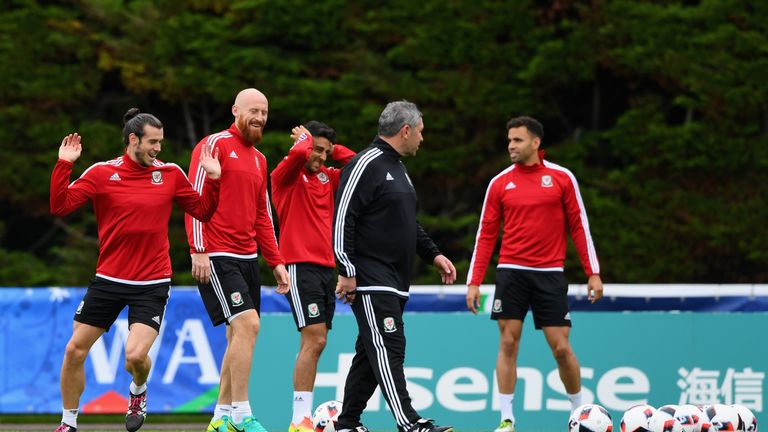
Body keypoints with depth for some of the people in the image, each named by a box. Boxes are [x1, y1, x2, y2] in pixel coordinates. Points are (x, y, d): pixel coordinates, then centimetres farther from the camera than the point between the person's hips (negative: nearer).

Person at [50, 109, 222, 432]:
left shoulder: (171, 174, 2)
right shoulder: (102, 173, -3)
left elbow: (203, 211, 9)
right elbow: (60, 206, -9)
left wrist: (213, 179, -5)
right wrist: (63, 165, -19)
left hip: (152, 284, -1)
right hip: (108, 280, 1)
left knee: (136, 355, -17)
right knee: (75, 350, 1)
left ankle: (138, 391, 19)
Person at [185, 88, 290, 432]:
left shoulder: (259, 159, 19)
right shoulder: (215, 145, -6)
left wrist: (276, 262, 17)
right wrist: (199, 250, -18)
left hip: (248, 258, 8)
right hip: (217, 258, -8)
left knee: (239, 337, 7)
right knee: (248, 324, -18)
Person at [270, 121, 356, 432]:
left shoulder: (327, 177, 15)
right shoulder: (286, 175, -5)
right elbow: (299, 153, -24)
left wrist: (332, 149, 8)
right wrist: (305, 138, -4)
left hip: (326, 267, 8)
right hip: (301, 266, -8)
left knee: (316, 343, 6)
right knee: (314, 340, -15)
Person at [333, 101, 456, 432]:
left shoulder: (397, 168, 21)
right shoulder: (365, 165, -11)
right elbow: (343, 219, -16)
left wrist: (434, 255, 22)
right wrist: (347, 272, -19)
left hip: (395, 283, 10)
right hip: (370, 281, -10)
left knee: (370, 353, 10)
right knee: (388, 348, -15)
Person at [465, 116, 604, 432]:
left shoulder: (562, 178, 2)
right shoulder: (500, 183, 6)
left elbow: (579, 226, 4)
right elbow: (486, 235, 8)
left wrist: (593, 273, -1)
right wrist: (474, 281, 2)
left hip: (550, 275, -1)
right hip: (511, 272, 1)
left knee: (561, 347, -1)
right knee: (508, 343, -4)